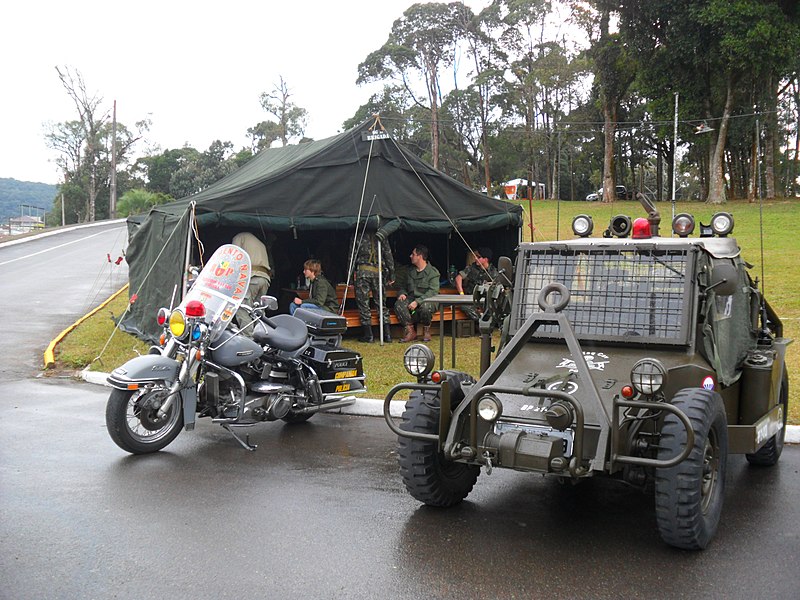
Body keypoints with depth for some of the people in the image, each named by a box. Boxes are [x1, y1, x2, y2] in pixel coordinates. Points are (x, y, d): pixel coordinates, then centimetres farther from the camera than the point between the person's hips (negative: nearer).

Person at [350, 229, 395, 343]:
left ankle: (368, 335, 4)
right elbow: (388, 254, 5)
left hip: (362, 271, -2)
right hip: (378, 272, 3)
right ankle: (387, 335, 6)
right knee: (381, 303, 9)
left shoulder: (357, 236, 4)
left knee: (363, 303, 4)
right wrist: (391, 274, 8)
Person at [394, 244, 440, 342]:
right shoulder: (411, 271, 18)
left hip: (428, 301, -5)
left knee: (425, 307, -40)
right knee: (398, 304, -27)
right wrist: (402, 293, 0)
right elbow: (403, 287, 26)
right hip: (412, 300, 5)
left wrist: (418, 301, -26)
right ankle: (411, 331, -22)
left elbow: (432, 292, -14)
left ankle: (426, 331, -11)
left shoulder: (433, 272, -3)